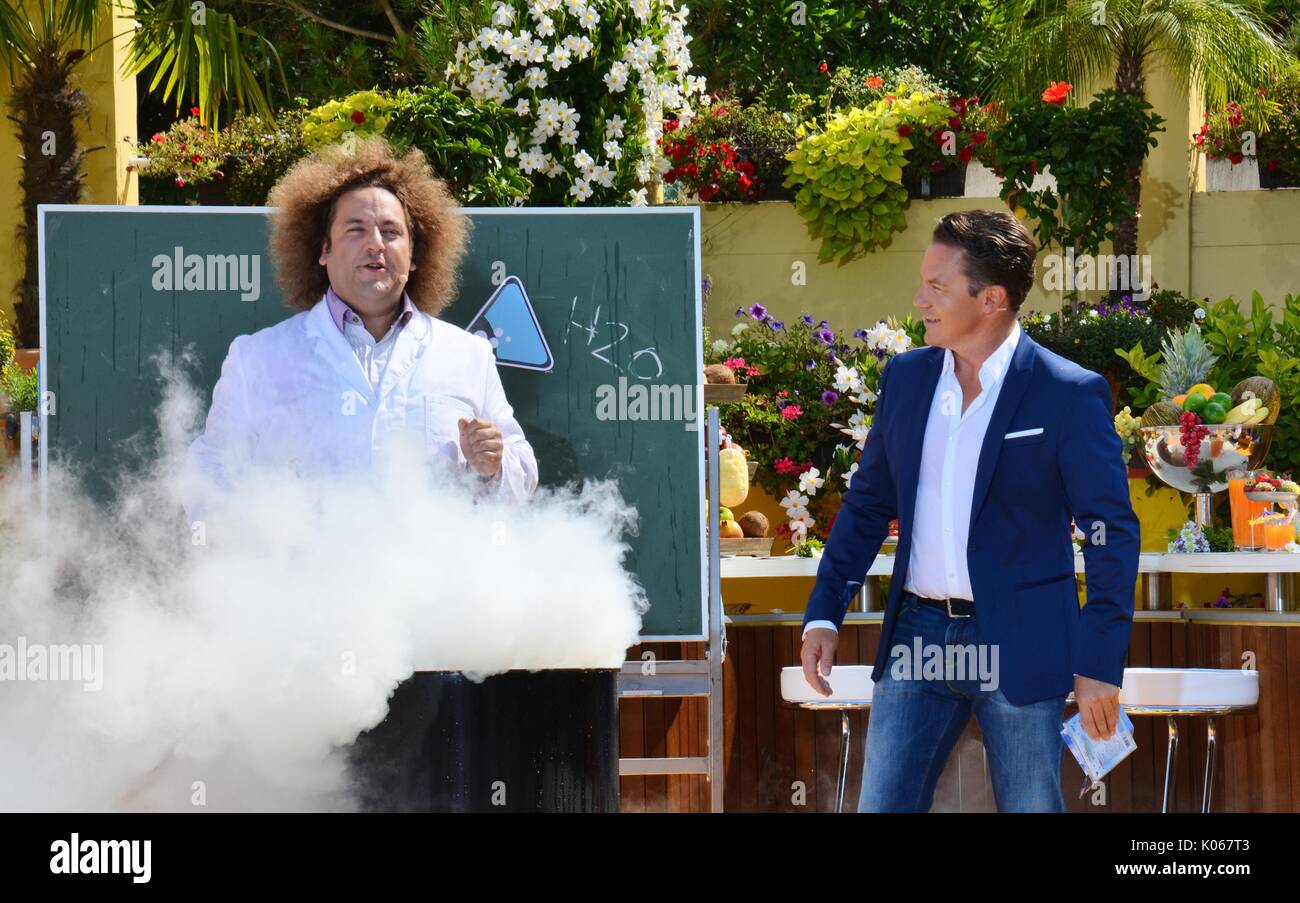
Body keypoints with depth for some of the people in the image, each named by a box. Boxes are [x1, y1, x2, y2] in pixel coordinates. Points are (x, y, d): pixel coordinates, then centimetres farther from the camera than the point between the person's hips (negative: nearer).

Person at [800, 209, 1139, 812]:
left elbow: (1112, 532, -7)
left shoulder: (1069, 395, -8)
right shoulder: (905, 378, 8)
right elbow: (867, 502, 16)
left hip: (1018, 648, -5)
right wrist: (823, 614, 7)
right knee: (881, 804, 4)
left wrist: (1099, 665, -11)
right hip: (919, 638, 5)